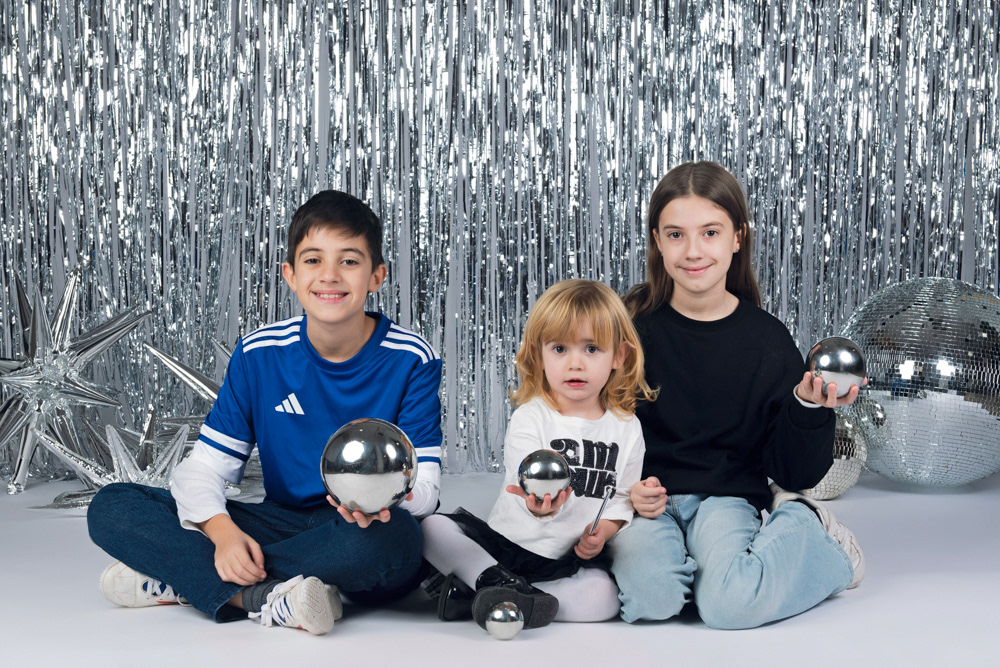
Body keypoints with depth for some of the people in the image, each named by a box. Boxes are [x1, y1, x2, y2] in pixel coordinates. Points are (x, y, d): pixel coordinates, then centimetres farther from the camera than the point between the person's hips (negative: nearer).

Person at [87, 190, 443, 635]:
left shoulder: (410, 360, -7)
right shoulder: (260, 355, 0)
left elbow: (423, 484, -10)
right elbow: (204, 466, -2)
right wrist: (221, 530, -24)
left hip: (363, 539, -2)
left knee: (388, 533, -42)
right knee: (111, 508, -12)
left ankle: (178, 577, -23)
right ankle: (265, 599, -31)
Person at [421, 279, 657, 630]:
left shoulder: (627, 429, 5)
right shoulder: (529, 418, -6)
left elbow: (623, 498, 10)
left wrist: (601, 531, -11)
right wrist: (541, 506, -43)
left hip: (568, 559, 1)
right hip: (504, 541, -1)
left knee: (605, 595, -32)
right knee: (432, 527, -20)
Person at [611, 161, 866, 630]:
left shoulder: (766, 340, 0)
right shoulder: (633, 325, -2)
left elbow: (793, 471, 2)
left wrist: (810, 410, -16)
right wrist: (625, 487, -12)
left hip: (727, 497, 1)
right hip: (646, 499, 0)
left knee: (731, 605, -29)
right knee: (651, 595, -33)